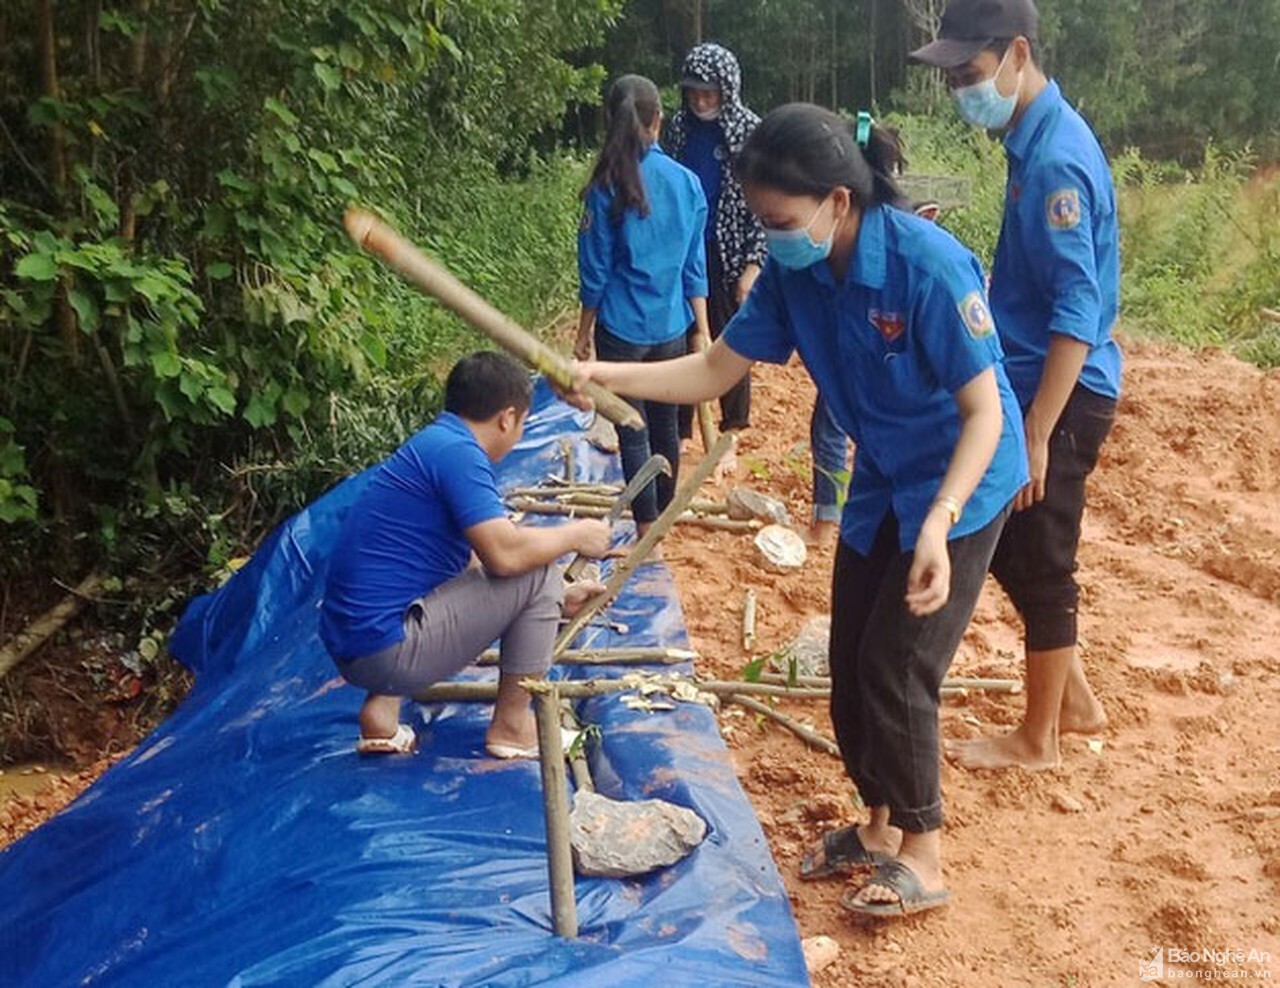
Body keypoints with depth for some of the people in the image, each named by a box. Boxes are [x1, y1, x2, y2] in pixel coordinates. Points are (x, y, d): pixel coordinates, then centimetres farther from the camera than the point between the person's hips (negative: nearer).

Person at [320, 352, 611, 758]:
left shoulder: (433, 443, 16)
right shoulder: (457, 451, -13)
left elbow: (477, 563, 24)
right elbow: (505, 554, -21)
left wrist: (556, 598, 27)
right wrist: (576, 534, -3)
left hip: (351, 647, 10)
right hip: (387, 651, -10)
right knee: (538, 573, -5)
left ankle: (383, 705, 14)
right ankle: (512, 725, 8)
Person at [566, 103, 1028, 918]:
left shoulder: (927, 265, -29)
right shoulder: (794, 272, -10)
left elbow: (984, 412, -25)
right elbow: (716, 371, -4)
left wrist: (938, 524, -38)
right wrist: (604, 375, -17)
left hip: (959, 486, -7)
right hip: (882, 486, 7)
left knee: (895, 673, -6)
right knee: (850, 668, 10)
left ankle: (924, 856, 15)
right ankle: (880, 826, 32)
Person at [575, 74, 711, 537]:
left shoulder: (607, 188, -12)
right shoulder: (686, 182, -2)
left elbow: (596, 270, -7)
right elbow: (694, 267, 3)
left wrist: (584, 331, 4)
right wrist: (703, 331, 9)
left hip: (622, 328, -4)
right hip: (671, 326, 4)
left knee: (633, 430, 4)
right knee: (666, 423, 18)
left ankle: (647, 529, 9)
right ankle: (664, 513, 33)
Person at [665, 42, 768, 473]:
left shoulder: (749, 131, -10)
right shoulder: (679, 127, 4)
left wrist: (753, 266, -14)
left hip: (728, 259, -4)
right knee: (682, 343, 10)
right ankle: (679, 431, 23)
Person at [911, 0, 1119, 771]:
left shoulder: (1057, 158, -21)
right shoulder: (1035, 140, 9)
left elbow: (1078, 313, -24)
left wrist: (1036, 432, -25)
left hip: (1063, 397, -10)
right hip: (1033, 385, 10)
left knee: (1041, 567, 3)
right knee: (1011, 550, 18)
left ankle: (1037, 739, 20)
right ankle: (1076, 700, 34)